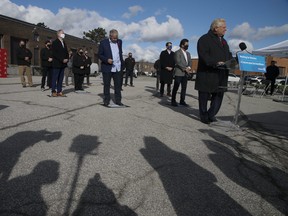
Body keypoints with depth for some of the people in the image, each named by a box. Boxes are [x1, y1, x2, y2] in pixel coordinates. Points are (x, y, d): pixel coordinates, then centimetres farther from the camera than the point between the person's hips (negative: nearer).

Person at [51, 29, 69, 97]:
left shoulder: (64, 43, 19)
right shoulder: (55, 42, -3)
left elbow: (66, 52, 19)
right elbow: (55, 53, -12)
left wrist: (66, 59, 0)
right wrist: (62, 60, -17)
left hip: (63, 64, 7)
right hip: (57, 63, -7)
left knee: (60, 79, 6)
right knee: (55, 78, -3)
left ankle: (59, 92, 9)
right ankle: (53, 92, 2)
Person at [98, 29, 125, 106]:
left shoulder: (119, 42, 8)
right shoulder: (103, 42, -4)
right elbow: (99, 54, -2)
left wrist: (122, 64, 13)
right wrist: (107, 60, -19)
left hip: (117, 68, 3)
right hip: (107, 68, -3)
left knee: (118, 85, 4)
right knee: (106, 85, 5)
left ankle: (118, 100, 13)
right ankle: (106, 101, 14)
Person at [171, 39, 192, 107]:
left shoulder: (188, 53, 21)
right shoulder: (177, 52, -2)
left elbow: (190, 62, 12)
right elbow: (178, 62, -12)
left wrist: (189, 67, -9)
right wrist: (185, 69, -15)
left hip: (185, 73, 6)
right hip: (178, 73, -6)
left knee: (184, 87, 5)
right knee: (176, 87, -3)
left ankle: (182, 101, 11)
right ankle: (173, 100, 3)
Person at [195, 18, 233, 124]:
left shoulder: (223, 41, 22)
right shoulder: (205, 39, -5)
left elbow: (228, 55, 24)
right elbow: (203, 56, -17)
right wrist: (216, 63, -27)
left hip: (221, 75, 8)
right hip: (207, 74, -7)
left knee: (219, 95, 6)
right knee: (204, 96, 3)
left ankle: (211, 115, 17)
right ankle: (204, 117, 16)